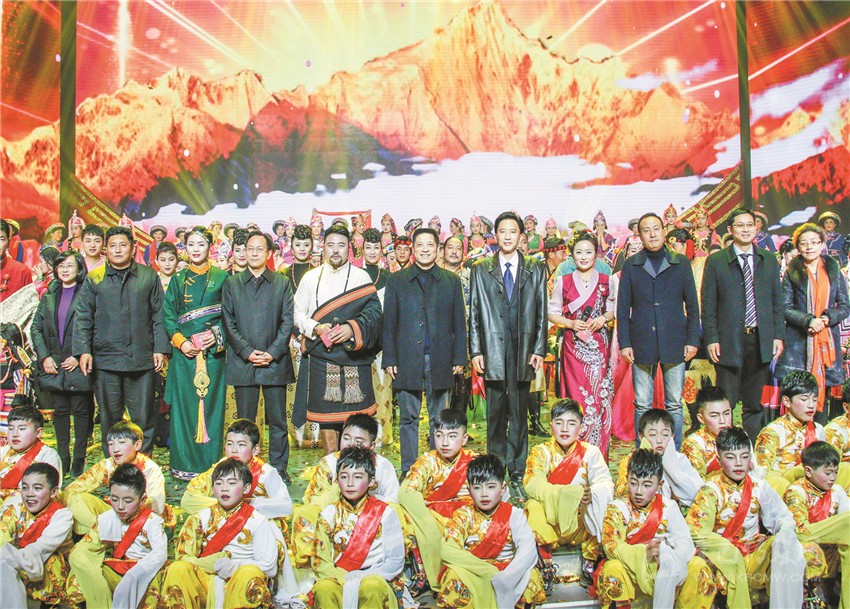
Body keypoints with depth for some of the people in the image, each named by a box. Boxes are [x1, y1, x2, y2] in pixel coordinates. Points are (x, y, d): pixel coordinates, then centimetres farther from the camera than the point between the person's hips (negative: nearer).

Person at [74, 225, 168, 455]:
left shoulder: (148, 277, 6)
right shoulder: (94, 278, 6)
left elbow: (159, 315, 7)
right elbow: (83, 318, 5)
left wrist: (160, 348, 0)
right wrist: (83, 350, -5)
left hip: (141, 358, 0)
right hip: (105, 358, 1)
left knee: (143, 417, 4)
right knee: (110, 418, 9)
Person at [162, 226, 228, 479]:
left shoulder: (221, 277, 6)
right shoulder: (178, 279, 11)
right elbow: (167, 316, 7)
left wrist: (217, 335, -13)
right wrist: (180, 342, -8)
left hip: (213, 350, -1)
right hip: (183, 351, 2)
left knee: (211, 404, 0)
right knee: (183, 405, 1)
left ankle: (209, 464, 8)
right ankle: (184, 463, 9)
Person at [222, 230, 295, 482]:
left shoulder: (282, 282, 7)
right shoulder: (231, 283, 10)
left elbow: (288, 321, 2)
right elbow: (229, 323, 4)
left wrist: (272, 352, -9)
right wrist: (247, 352, -7)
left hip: (275, 361, 0)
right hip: (243, 362, 1)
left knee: (278, 420, 4)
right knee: (244, 421, 7)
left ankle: (279, 468, 14)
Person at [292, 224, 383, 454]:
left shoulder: (361, 277, 7)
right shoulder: (311, 278, 11)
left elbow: (374, 312, 0)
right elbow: (298, 313, 9)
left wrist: (353, 328, -16)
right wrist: (315, 328, -10)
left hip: (354, 356, -1)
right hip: (321, 356, 1)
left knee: (355, 415, 0)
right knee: (325, 414, 2)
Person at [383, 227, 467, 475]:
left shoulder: (451, 281, 11)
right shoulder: (396, 280, 9)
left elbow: (459, 322, 9)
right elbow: (389, 322, 6)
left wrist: (459, 358, 2)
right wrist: (389, 359, -1)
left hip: (440, 360, 1)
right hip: (407, 360, 0)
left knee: (439, 418, 7)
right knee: (408, 418, 4)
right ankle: (408, 471, 13)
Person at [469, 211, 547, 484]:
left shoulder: (536, 269, 10)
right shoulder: (480, 269, 8)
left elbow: (541, 312, 7)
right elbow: (474, 312, 6)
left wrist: (539, 349, 0)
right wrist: (475, 350, -1)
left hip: (523, 350, 0)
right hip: (493, 349, 0)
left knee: (519, 411, 3)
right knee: (495, 411, 6)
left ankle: (517, 470, 12)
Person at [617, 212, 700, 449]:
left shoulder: (681, 263, 8)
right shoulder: (631, 265, 7)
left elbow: (692, 304, 9)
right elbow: (623, 307, 6)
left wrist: (693, 339, 2)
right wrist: (624, 343, -1)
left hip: (674, 343, 0)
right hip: (642, 344, 0)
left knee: (675, 404, 4)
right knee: (642, 405, 3)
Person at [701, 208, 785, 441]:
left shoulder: (769, 259, 11)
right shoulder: (716, 261, 1)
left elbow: (777, 300, 11)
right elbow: (708, 304, -1)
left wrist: (778, 335, 4)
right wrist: (711, 339, -8)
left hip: (761, 340, 3)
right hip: (729, 341, -3)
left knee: (754, 404, 11)